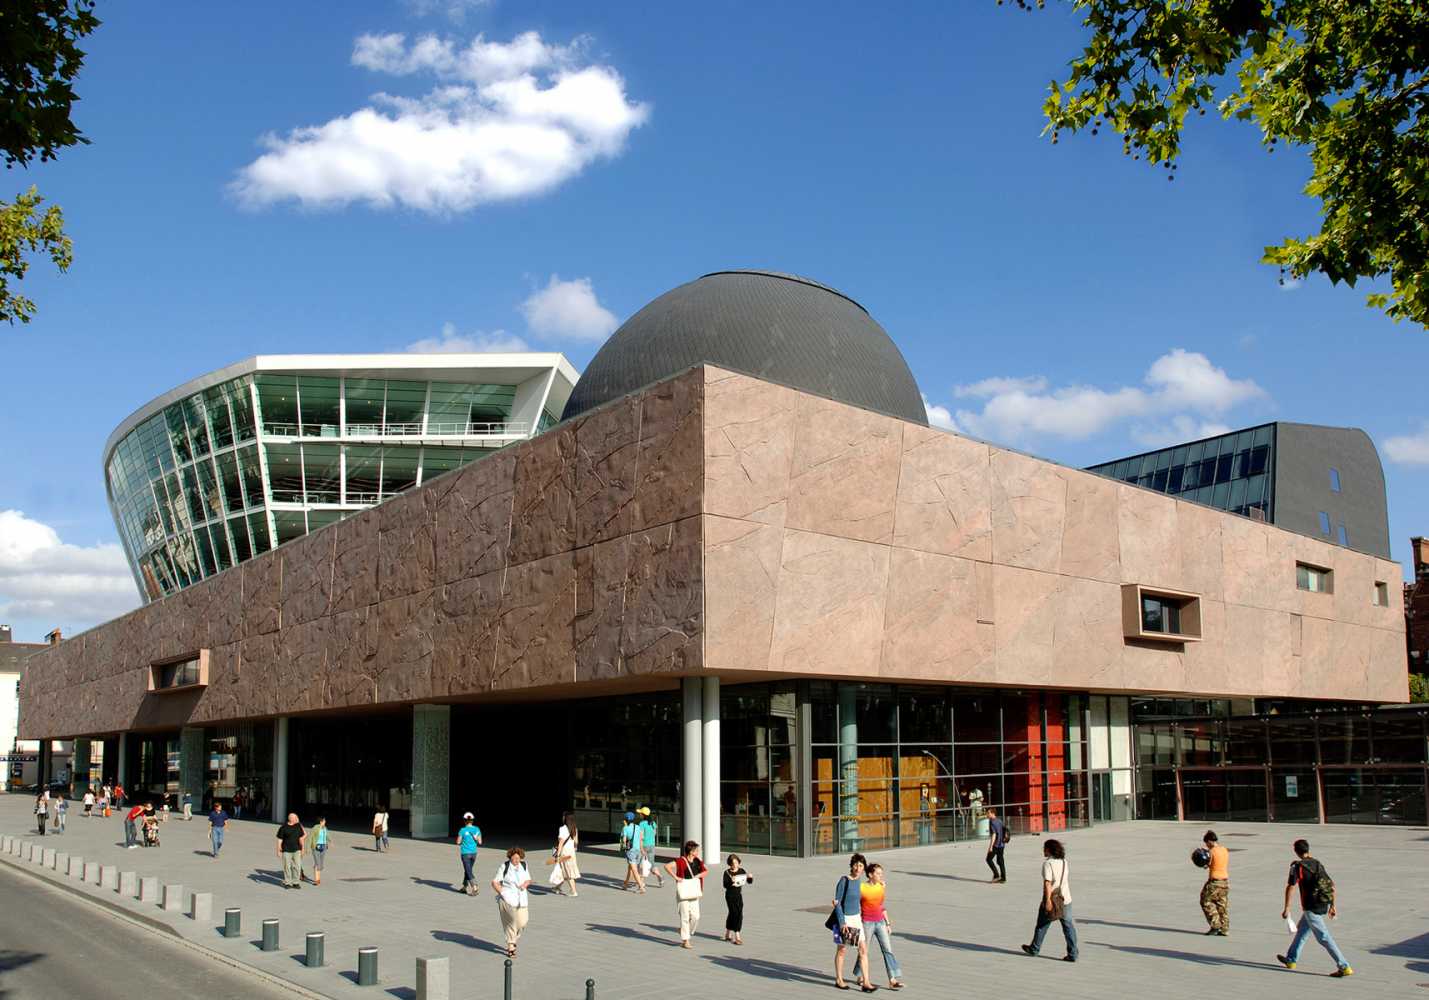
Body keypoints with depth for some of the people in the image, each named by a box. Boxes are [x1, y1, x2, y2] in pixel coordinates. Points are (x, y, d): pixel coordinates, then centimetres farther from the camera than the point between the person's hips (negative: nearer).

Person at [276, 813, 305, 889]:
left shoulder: (298, 826, 5)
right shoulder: (283, 828, -6)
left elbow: (301, 838, 12)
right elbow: (279, 840, -4)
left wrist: (302, 848, 10)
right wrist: (278, 851, -7)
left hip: (296, 850, 3)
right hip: (286, 851, -3)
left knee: (297, 866, 0)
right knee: (287, 867, 3)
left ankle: (296, 883, 9)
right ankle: (287, 883, 15)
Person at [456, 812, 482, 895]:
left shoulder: (462, 830, -11)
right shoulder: (477, 829, 0)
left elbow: (458, 842, -6)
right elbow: (479, 842, 2)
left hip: (465, 853, -5)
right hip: (474, 853, 5)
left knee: (468, 871, -2)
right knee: (467, 870, 20)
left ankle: (474, 886, -16)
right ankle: (465, 887, 29)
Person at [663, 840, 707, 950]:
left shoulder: (697, 862, 5)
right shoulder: (681, 861, -14)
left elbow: (705, 871, 19)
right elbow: (667, 866, -24)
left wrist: (699, 875, 0)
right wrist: (675, 877, -20)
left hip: (694, 892, 6)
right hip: (683, 892, -6)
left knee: (695, 916, 3)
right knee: (685, 916, 0)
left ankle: (686, 933, 27)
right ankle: (685, 941, 9)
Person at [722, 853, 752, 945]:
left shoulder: (741, 871, 2)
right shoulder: (727, 873, -10)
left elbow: (749, 882, 3)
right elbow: (725, 885, -19)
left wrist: (750, 877, -19)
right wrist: (731, 881, -38)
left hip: (739, 895, 5)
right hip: (730, 895, -5)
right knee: (735, 914, -11)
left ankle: (727, 935, 24)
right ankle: (737, 937, -9)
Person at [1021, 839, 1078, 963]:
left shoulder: (1048, 863, -14)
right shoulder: (1064, 862, 7)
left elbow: (1047, 883, -22)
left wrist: (1048, 900, -23)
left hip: (1052, 900, -6)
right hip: (1066, 899, 6)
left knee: (1042, 925, 11)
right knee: (1068, 926, 4)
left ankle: (1034, 948, 25)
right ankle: (1072, 954, 0)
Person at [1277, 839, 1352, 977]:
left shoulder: (1297, 866, -8)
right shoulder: (1318, 864, 13)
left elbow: (1291, 887, -17)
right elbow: (1332, 886, 15)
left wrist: (1287, 909, -13)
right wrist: (1332, 906, 22)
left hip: (1311, 906, -8)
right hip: (1324, 904, 8)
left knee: (1324, 937, -3)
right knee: (1301, 930, 21)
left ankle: (1344, 967, -5)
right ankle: (1291, 960, 32)